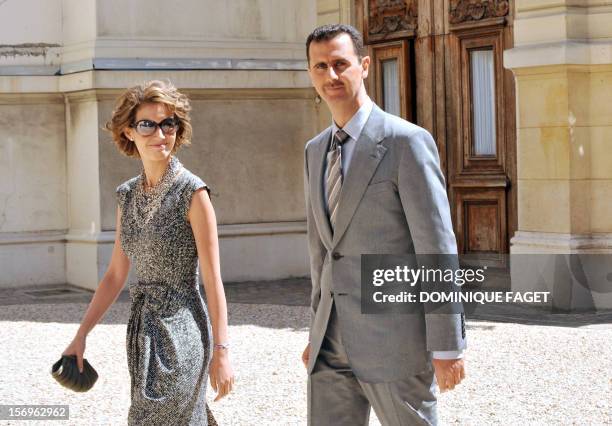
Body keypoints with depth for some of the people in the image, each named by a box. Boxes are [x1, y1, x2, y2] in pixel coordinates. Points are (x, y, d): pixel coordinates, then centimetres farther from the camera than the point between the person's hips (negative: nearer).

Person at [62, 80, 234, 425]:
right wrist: (81, 335, 10)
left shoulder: (192, 192, -11)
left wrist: (221, 352, -14)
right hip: (144, 329, 6)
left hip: (181, 329, -6)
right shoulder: (129, 195, 9)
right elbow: (116, 275, 14)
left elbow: (213, 279, -12)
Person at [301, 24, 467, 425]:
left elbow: (438, 249, -12)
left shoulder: (407, 141, -9)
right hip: (333, 343, 7)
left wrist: (447, 347, -14)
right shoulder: (316, 151, 14)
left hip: (394, 342, -7)